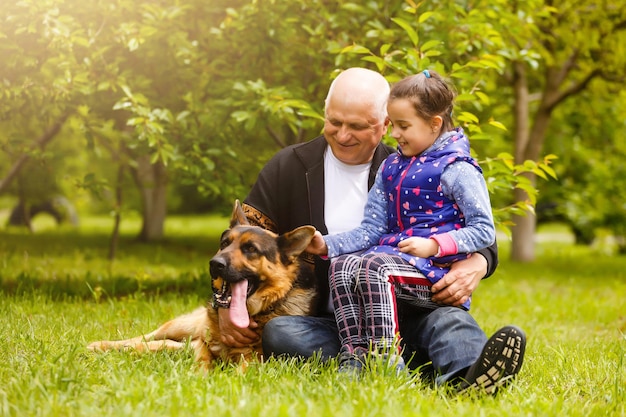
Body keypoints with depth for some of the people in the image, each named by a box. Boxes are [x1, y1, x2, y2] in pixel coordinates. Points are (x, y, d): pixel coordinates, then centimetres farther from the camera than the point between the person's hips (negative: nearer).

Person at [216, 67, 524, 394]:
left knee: (449, 320, -31)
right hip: (322, 324, 0)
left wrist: (475, 266, -16)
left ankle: (470, 373, -65)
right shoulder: (288, 168, 9)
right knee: (278, 332, -33)